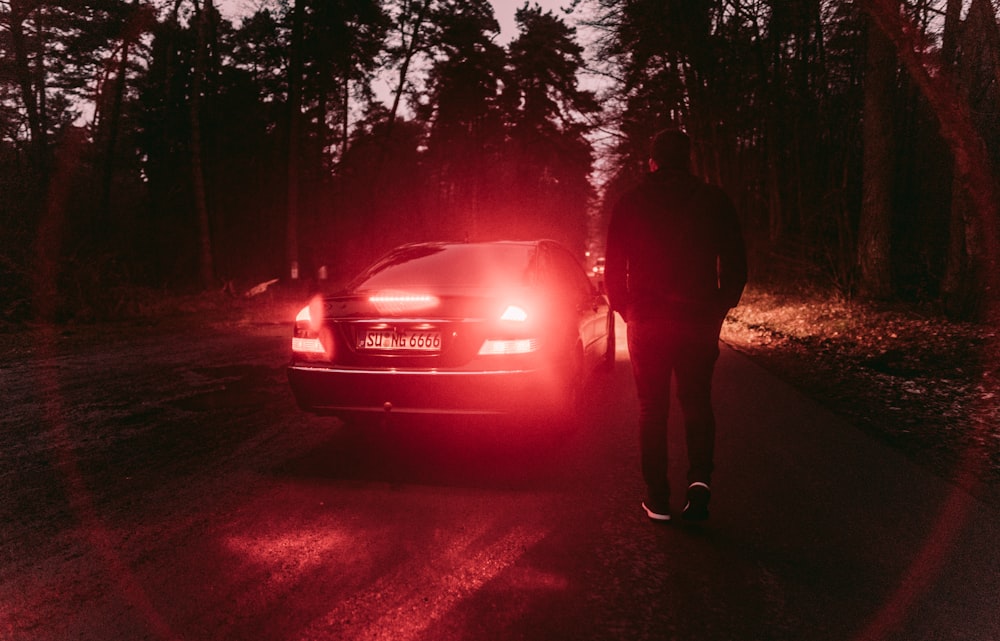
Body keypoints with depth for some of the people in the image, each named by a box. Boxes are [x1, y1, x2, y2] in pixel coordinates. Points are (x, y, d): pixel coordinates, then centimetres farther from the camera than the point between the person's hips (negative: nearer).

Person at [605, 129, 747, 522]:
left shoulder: (630, 203, 1)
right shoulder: (713, 201, 2)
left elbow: (613, 269, 2)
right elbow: (736, 264, 3)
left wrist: (625, 309, 14)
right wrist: (721, 306, 14)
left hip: (646, 322, 0)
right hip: (699, 321, 1)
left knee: (652, 409, 8)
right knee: (697, 402, 14)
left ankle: (658, 499, 10)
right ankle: (700, 478, -5)